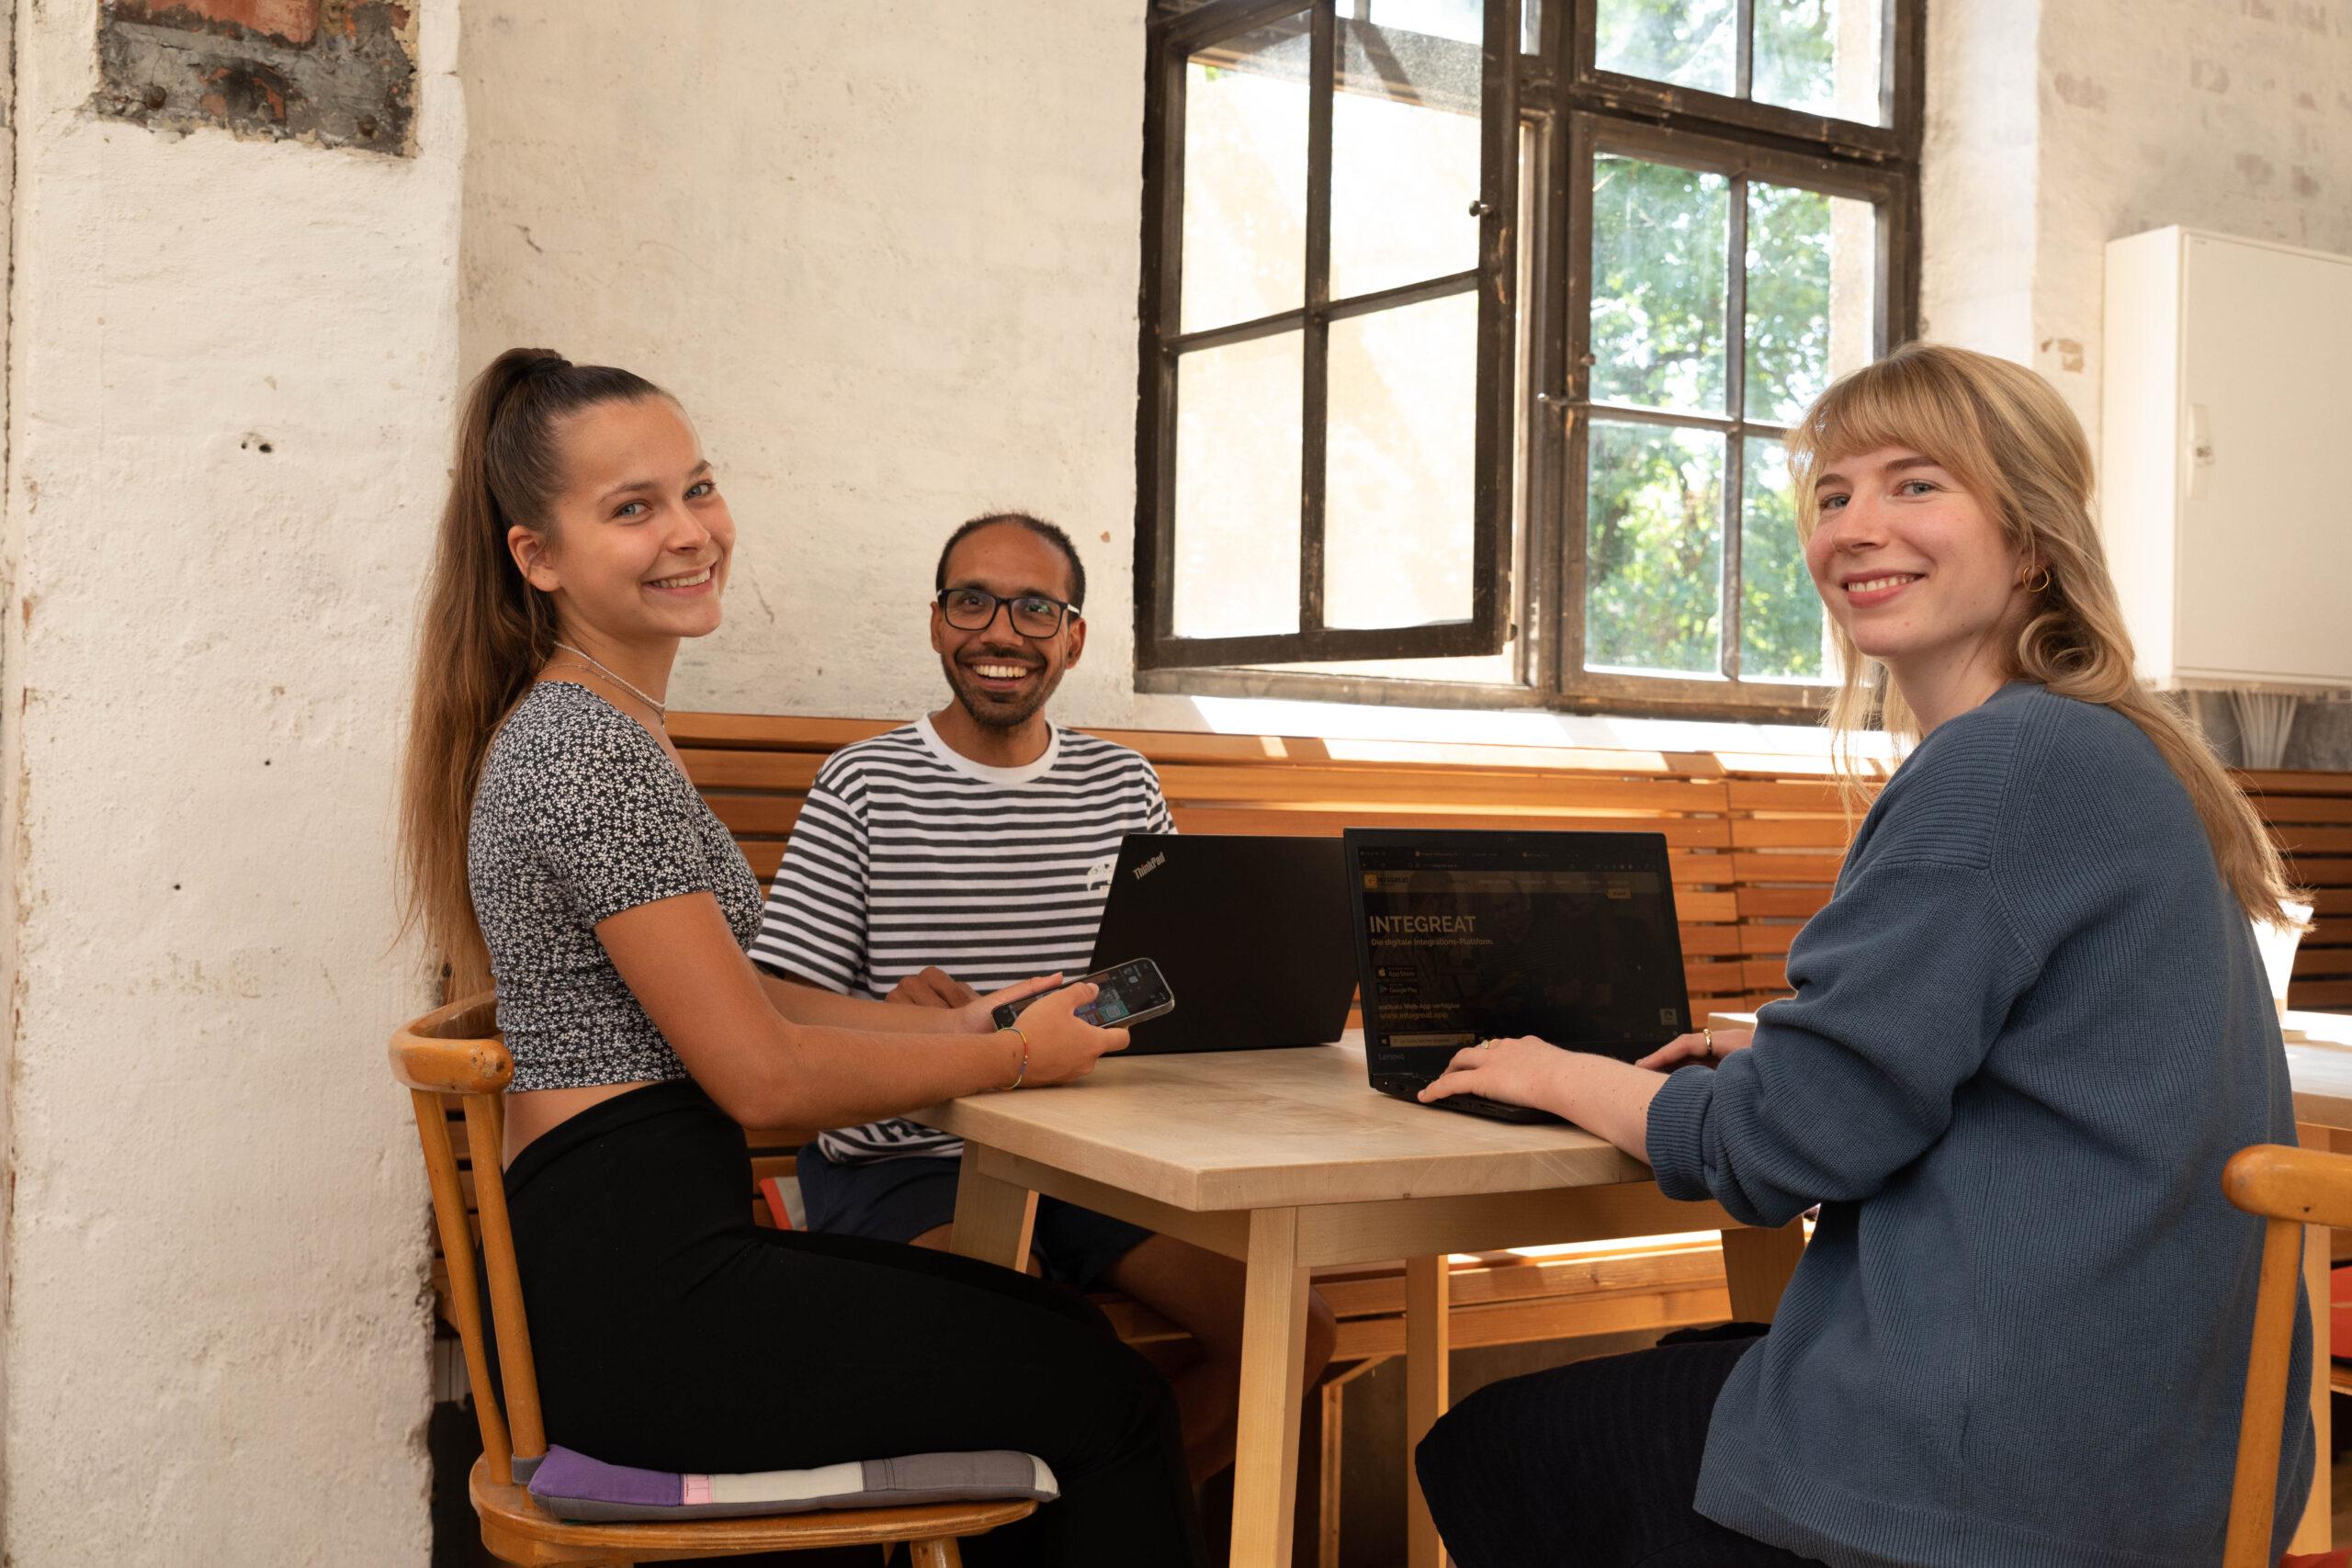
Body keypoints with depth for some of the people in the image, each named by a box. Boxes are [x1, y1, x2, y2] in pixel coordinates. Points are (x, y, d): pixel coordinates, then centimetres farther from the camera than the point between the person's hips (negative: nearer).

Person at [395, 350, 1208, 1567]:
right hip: (636, 1297, -10)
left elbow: (727, 998, 18)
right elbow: (762, 1075, -18)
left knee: (1059, 1330, 18)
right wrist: (1013, 1059, -6)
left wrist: (953, 1023, 11)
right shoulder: (585, 750, -17)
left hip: (625, 1260, 10)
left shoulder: (589, 726, 15)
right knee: (1107, 1396, -3)